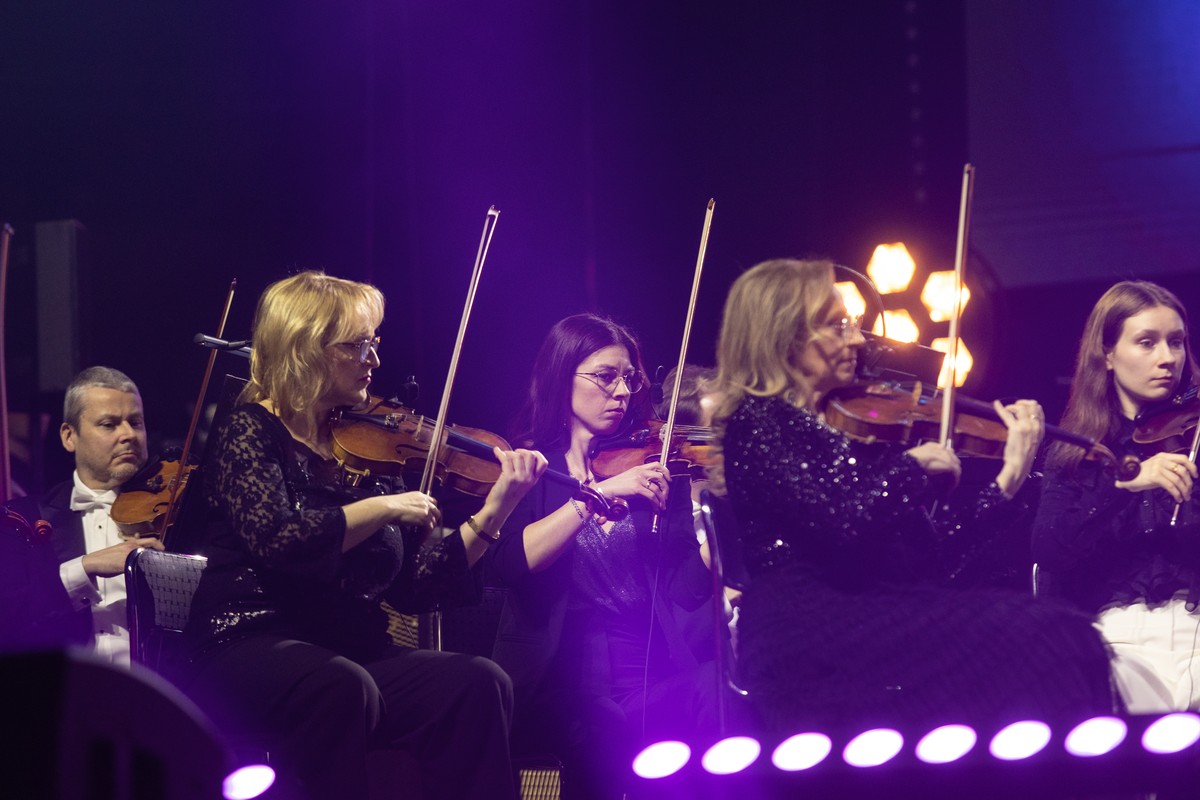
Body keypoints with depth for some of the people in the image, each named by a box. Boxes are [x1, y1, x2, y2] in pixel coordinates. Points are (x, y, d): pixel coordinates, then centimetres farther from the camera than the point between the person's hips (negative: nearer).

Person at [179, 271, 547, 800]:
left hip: (352, 650, 6)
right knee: (342, 687, -38)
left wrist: (492, 514, -1)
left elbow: (413, 587, 9)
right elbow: (274, 541, -22)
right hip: (252, 650, -6)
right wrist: (381, 509, -20)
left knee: (478, 684, -20)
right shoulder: (252, 432, -2)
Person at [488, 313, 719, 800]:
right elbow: (508, 562, -12)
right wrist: (596, 493, -18)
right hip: (565, 669, -3)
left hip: (659, 662, 3)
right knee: (609, 733, -34)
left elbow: (687, 585, 3)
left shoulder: (652, 463, 14)